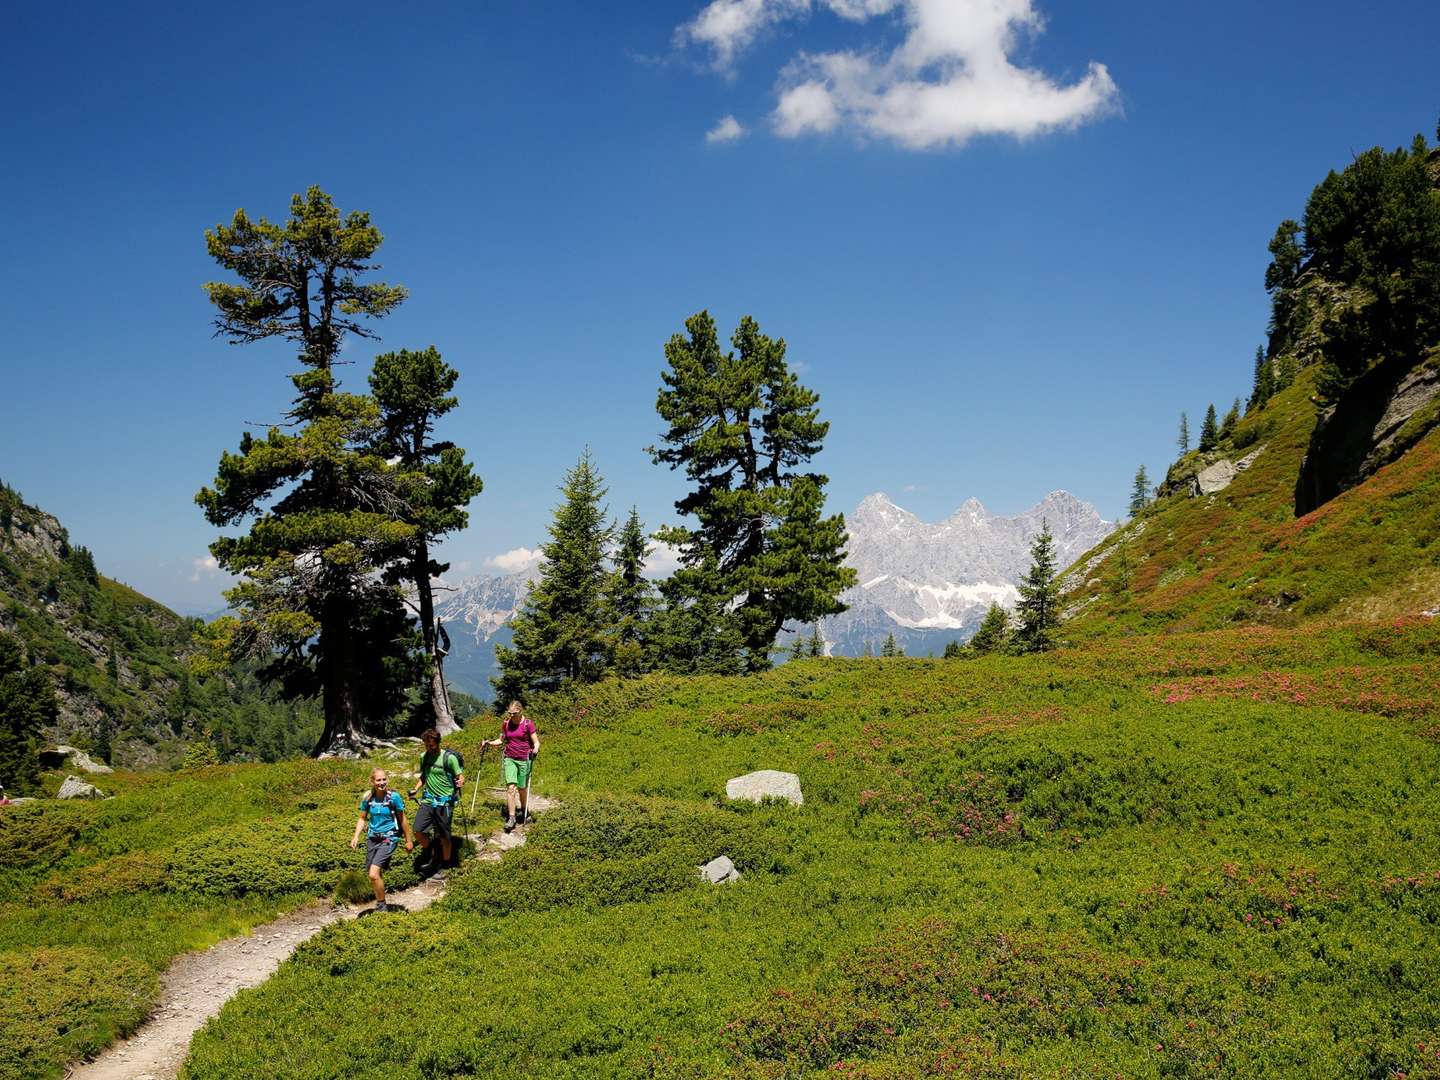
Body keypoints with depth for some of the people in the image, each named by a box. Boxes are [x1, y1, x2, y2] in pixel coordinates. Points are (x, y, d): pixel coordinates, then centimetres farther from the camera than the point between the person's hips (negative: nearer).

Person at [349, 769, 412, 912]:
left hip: (389, 839, -5)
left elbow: (402, 819, -3)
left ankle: (382, 905, 1)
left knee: (374, 874, -18)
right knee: (376, 876, 15)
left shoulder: (394, 796, -13)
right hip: (373, 839, 5)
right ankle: (380, 904, 37)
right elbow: (362, 818, 8)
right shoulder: (367, 797, -3)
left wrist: (409, 840, 4)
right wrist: (356, 836, -7)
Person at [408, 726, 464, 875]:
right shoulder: (424, 757, 6)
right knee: (418, 831, -8)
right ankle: (427, 848, 24)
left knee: (444, 836, 3)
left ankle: (445, 865, 22)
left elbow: (460, 777, -8)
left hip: (445, 802, -5)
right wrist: (416, 789, 7)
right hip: (428, 800, 5)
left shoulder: (449, 758, -11)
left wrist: (460, 782, -30)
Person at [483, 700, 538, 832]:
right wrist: (490, 743, -1)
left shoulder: (528, 724, -6)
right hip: (509, 759, 2)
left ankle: (524, 812, 31)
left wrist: (535, 750, -27)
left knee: (522, 788, 7)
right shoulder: (506, 724, 5)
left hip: (524, 760, -2)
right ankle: (511, 817, -8)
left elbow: (536, 742, -7)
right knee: (510, 788, -10)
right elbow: (501, 740, 16)